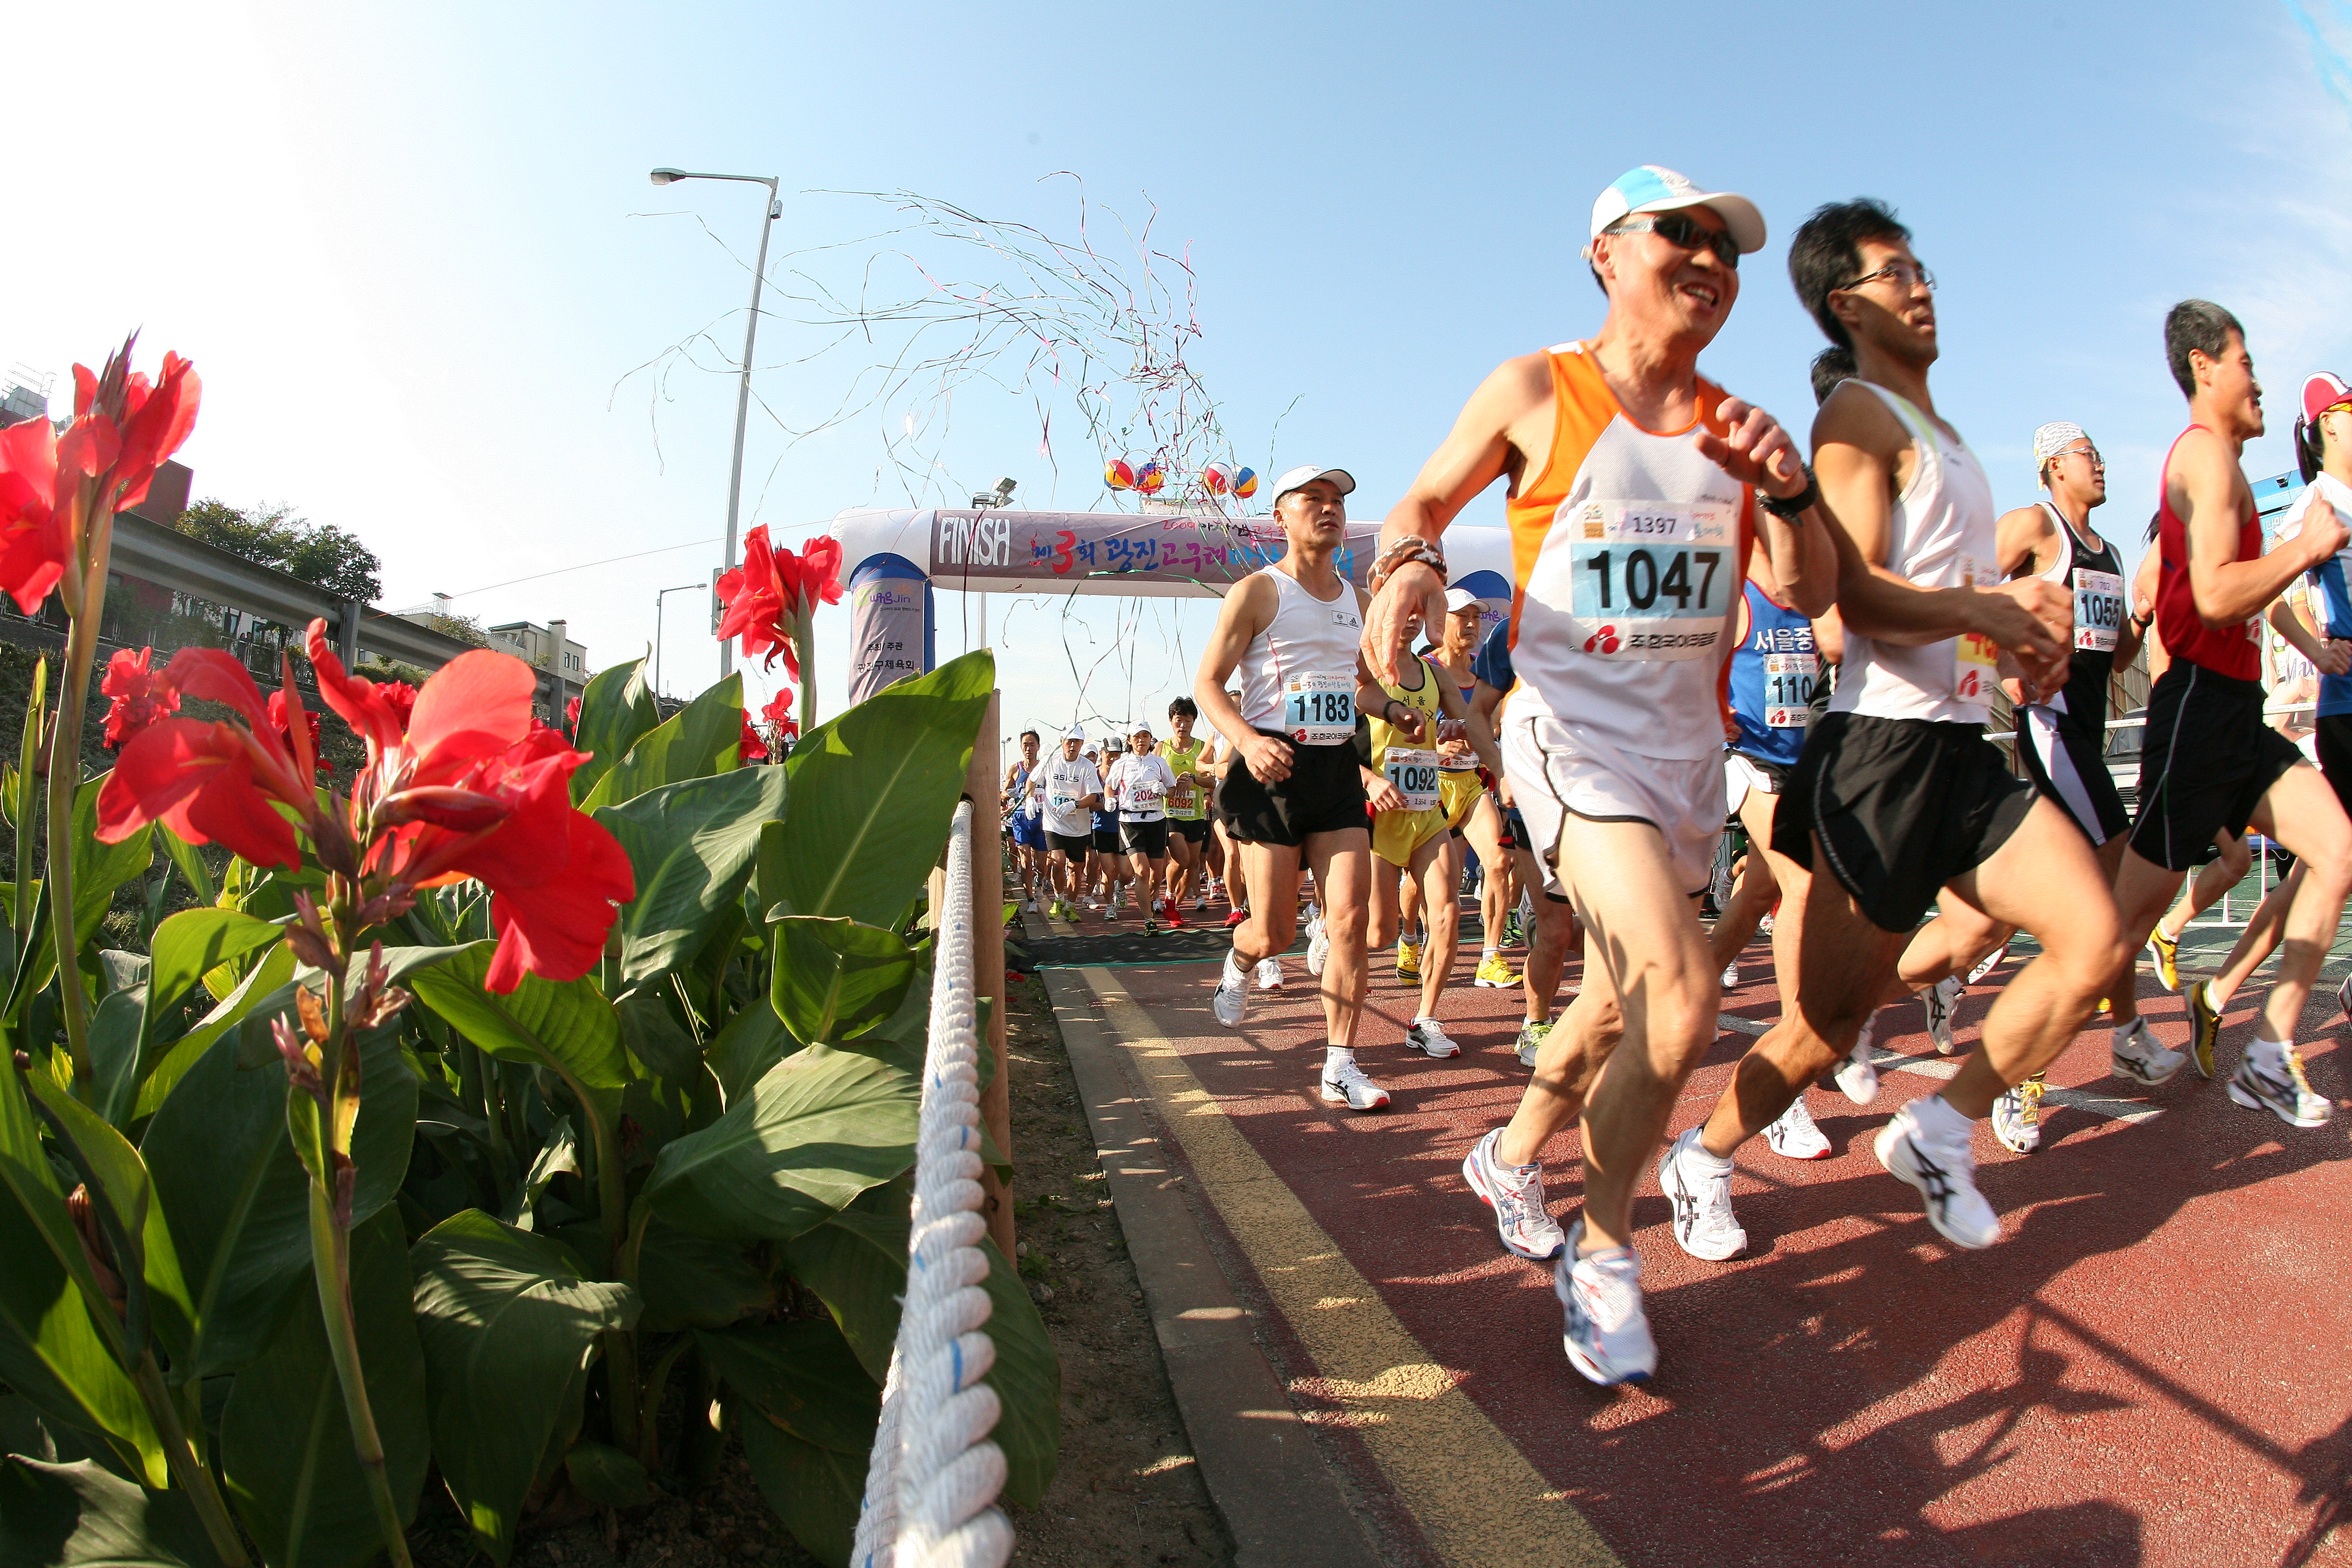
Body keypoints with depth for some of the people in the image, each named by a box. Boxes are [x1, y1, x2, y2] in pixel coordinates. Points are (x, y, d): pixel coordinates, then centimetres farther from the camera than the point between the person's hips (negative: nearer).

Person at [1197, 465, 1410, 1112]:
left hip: (1338, 767, 5)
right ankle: (1238, 962, 37)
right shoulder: (1257, 592, -3)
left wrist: (1394, 709, 8)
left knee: (1350, 916, -6)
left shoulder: (1356, 600, 15)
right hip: (1273, 768, -5)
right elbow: (1207, 683, -5)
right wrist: (1247, 740, -23)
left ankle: (1341, 1066, 3)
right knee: (1275, 932, -1)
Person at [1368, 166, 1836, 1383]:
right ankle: (1603, 1250, 4)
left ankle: (1511, 1159, 43)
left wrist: (1788, 490, -11)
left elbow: (1812, 593, 9)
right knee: (1683, 1005, -21)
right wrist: (1412, 561, -17)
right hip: (1574, 734, -6)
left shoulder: (1735, 425, 11)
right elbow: (1424, 501, 7)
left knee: (1625, 1006, 16)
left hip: (1691, 745, 6)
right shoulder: (1536, 391, -1)